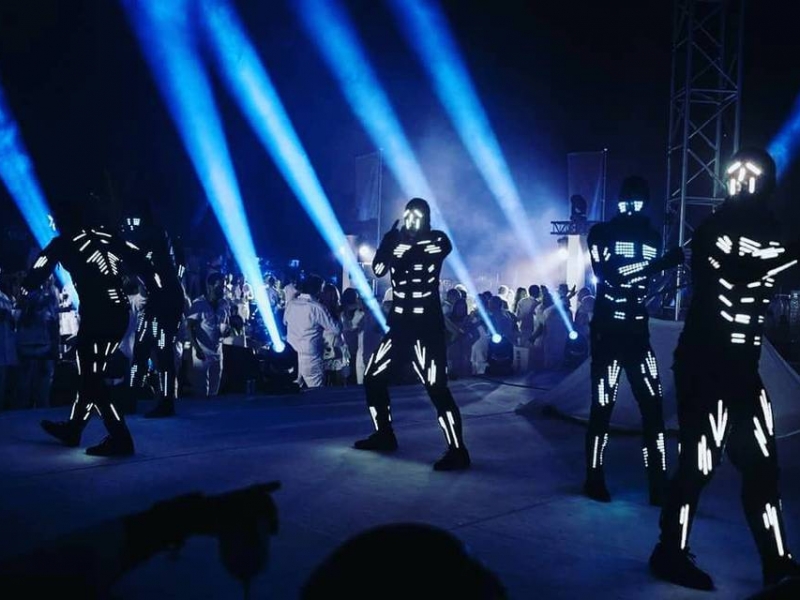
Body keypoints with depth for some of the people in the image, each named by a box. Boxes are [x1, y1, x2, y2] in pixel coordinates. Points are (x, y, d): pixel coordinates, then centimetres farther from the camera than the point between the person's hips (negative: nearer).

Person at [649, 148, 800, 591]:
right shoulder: (714, 230, -8)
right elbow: (736, 272, -26)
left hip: (742, 368, 7)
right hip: (705, 366, -7)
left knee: (761, 464, 9)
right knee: (699, 462, -4)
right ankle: (670, 554, 11)